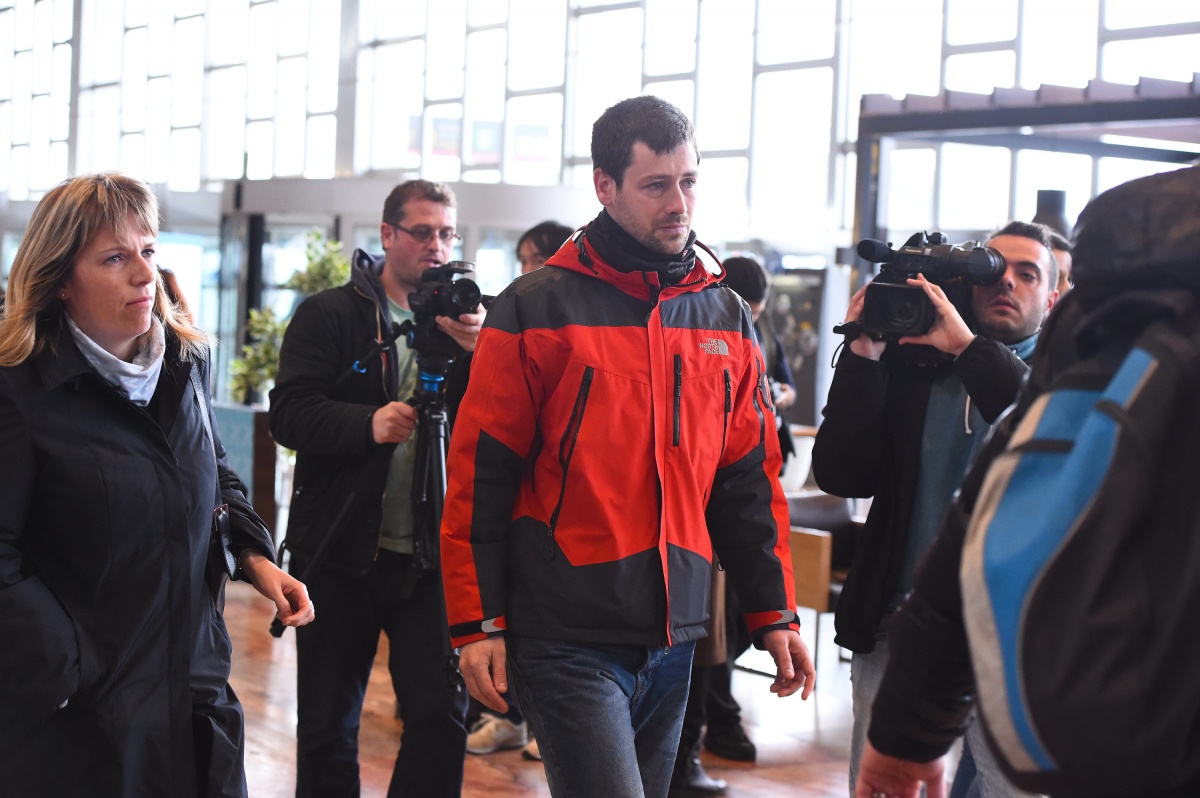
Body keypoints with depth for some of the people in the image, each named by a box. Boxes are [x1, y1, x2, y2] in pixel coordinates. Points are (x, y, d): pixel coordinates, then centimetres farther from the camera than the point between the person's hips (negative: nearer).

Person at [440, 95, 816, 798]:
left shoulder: (726, 318, 10)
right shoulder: (538, 310, -5)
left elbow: (750, 481, 14)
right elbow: (479, 476, -5)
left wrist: (774, 612, 11)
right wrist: (478, 623, -8)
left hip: (674, 635, 6)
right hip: (568, 635, -5)